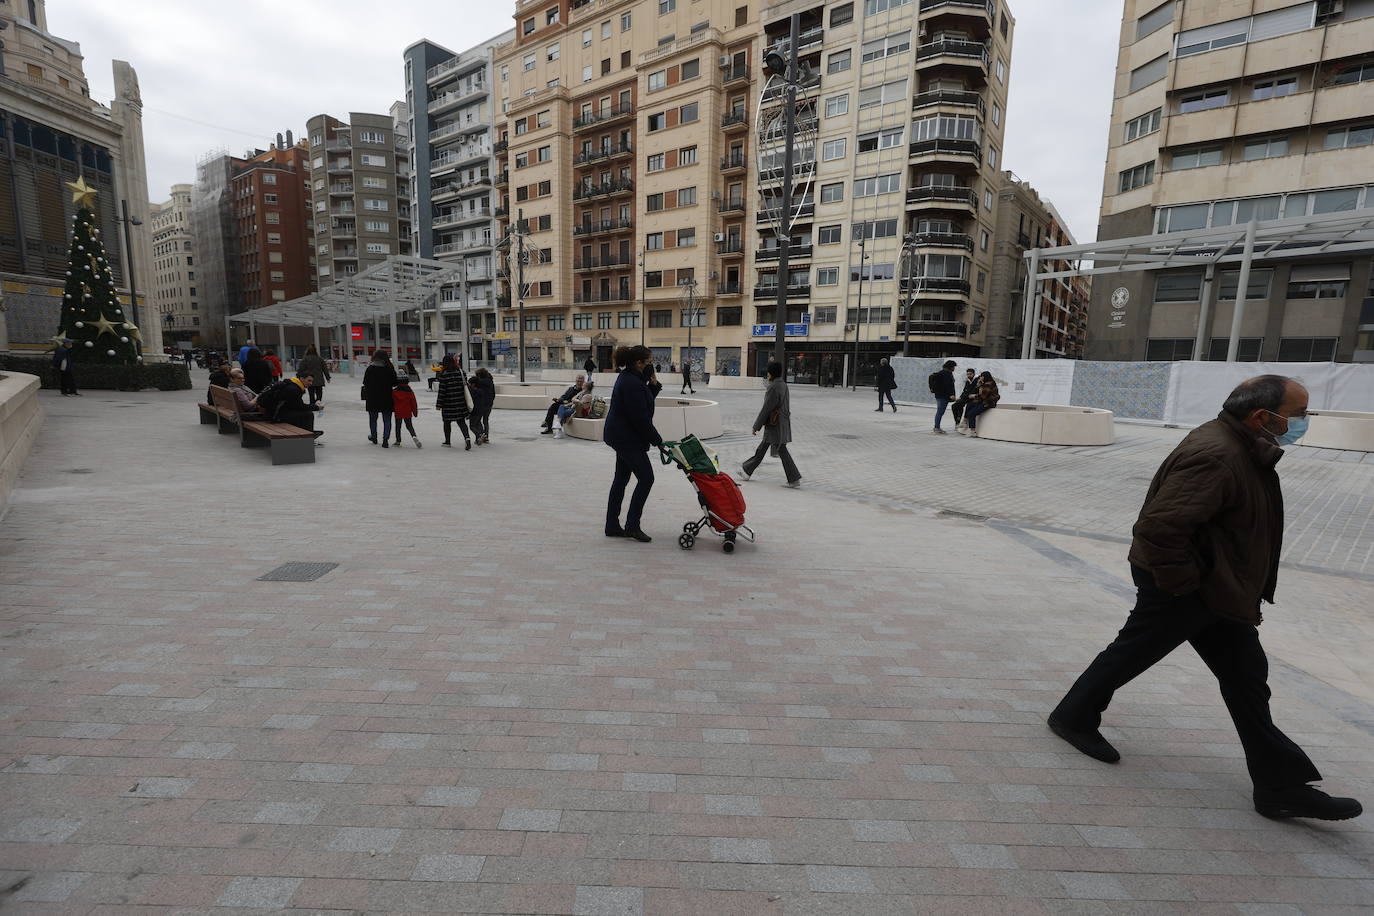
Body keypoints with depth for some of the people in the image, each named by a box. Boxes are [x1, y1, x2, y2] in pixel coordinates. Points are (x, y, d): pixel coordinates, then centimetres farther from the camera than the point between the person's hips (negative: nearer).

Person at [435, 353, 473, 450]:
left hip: (448, 403, -3)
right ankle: (467, 437, -15)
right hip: (460, 402, 3)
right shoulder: (460, 372, 1)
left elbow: (441, 390, -12)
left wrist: (439, 404, -6)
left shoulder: (443, 374, -12)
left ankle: (447, 442, 23)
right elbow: (466, 386, 6)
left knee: (447, 422, 13)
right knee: (461, 421, 7)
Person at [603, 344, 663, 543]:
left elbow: (644, 402, 18)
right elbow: (641, 418, -22)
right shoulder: (632, 383, -23)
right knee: (646, 478, -4)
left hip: (621, 436, 11)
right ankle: (632, 526, 2)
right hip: (627, 438, -11)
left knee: (621, 479, 13)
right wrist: (657, 440, -14)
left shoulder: (628, 378, 10)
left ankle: (612, 526, 20)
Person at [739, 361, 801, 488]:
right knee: (763, 447, 16)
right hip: (783, 422, 9)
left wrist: (756, 426, -11)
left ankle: (795, 479, -1)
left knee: (781, 450, -4)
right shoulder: (783, 385, 10)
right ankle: (747, 471, 27)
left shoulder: (774, 388, -19)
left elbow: (766, 408, -18)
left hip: (774, 424, -9)